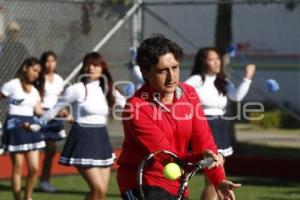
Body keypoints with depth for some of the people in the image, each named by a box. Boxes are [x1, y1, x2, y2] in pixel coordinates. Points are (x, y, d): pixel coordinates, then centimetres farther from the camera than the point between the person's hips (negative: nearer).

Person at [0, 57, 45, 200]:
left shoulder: (34, 91, 15)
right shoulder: (12, 85, -4)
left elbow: (39, 111, 7)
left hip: (30, 126, 6)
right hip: (15, 126, -6)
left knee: (34, 168, 2)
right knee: (18, 168, -2)